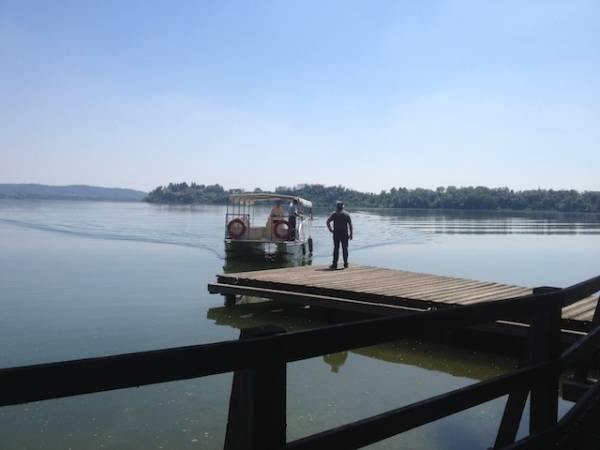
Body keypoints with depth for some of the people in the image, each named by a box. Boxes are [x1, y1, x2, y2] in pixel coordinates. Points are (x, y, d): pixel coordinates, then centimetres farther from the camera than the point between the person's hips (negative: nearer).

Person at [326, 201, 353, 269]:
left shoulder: (335, 214, 0)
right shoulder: (347, 214, 4)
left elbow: (328, 222, -10)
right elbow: (350, 225, 0)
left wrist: (331, 230, -1)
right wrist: (351, 234, 3)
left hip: (336, 233, -1)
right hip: (345, 234, 1)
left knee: (336, 249, 1)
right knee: (345, 248, 8)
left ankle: (335, 264, -2)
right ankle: (345, 264, 8)